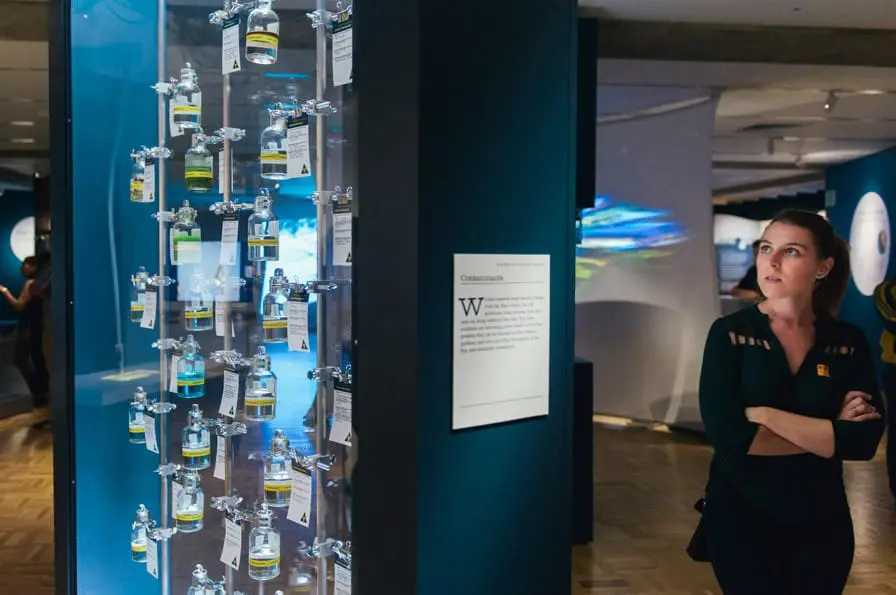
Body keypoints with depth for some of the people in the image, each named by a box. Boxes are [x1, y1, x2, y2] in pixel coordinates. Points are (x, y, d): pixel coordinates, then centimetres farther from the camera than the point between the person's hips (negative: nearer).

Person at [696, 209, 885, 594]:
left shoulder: (849, 343, -2)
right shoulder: (730, 333, -8)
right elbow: (727, 434, -20)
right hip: (740, 518, -2)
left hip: (822, 523, 3)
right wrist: (829, 433, -13)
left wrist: (765, 415, -19)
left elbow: (864, 440, -14)